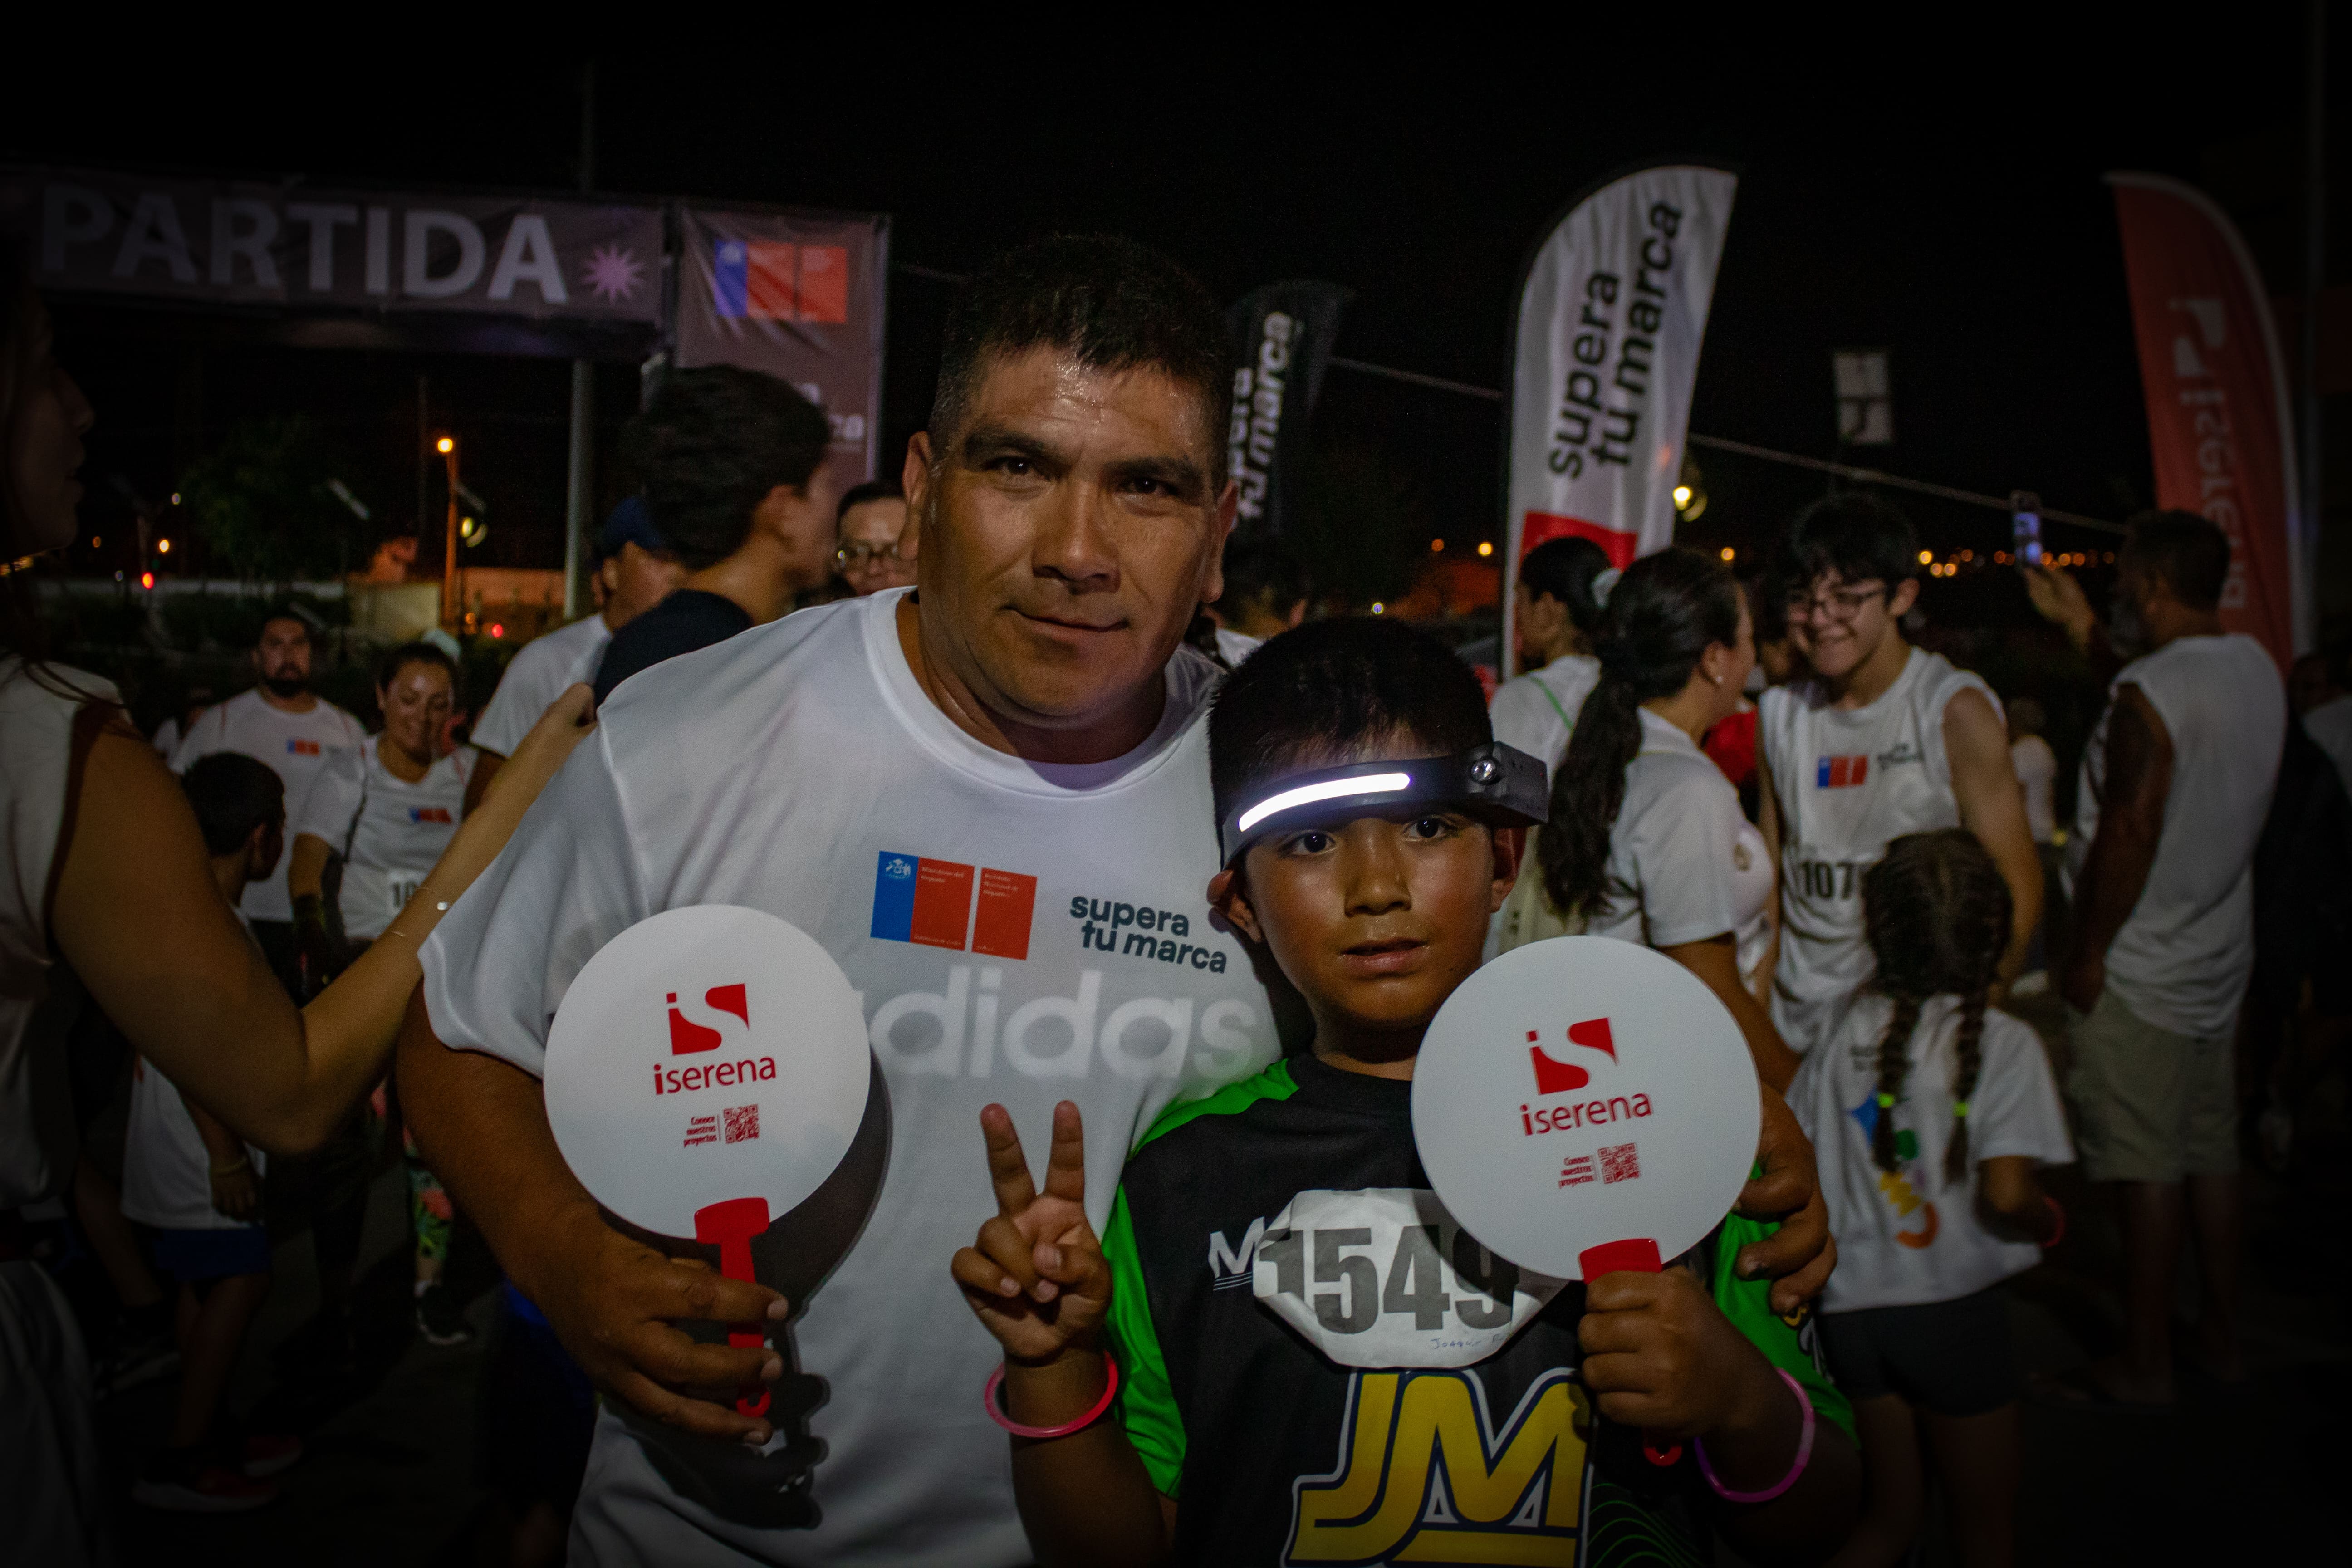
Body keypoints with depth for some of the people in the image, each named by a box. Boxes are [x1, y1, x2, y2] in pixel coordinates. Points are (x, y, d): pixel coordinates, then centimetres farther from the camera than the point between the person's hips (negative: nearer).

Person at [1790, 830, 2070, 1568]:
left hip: (1849, 1307, 4)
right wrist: (2050, 1221, 0)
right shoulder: (2004, 1043, -13)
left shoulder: (1843, 1036, -1)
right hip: (1952, 1309, -4)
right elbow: (2005, 1197, -21)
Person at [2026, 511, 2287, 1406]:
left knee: (2146, 1170, 0)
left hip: (2139, 974, -9)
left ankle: (2146, 1364, 10)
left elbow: (2128, 835, -23)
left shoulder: (2146, 693, -21)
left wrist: (2085, 956, -14)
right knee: (2212, 1155, 17)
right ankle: (2223, 1339, 28)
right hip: (2219, 962, 9)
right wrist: (2078, 625, 27)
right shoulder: (2256, 668, 5)